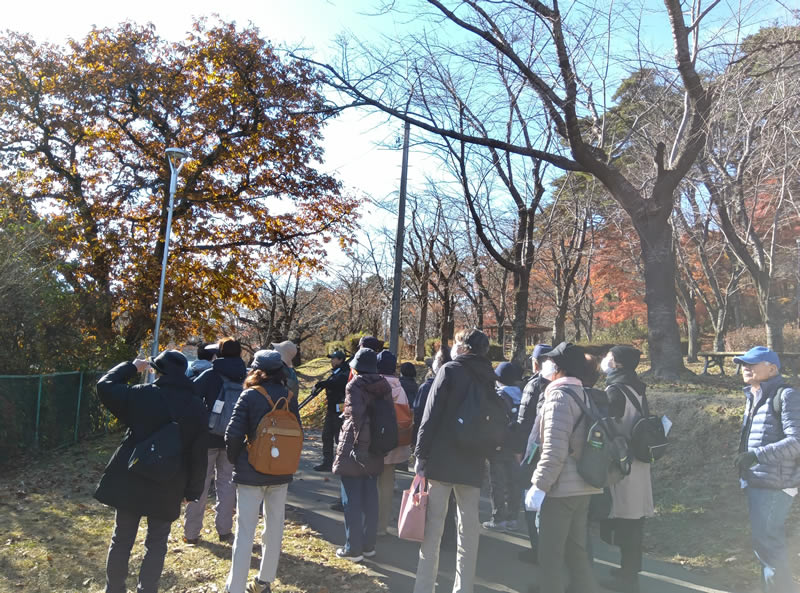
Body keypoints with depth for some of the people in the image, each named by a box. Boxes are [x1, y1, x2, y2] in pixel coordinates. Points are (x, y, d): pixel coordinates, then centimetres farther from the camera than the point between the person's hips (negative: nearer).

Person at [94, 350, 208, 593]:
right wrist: (193, 491, 5)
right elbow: (199, 454, -3)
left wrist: (132, 367, 12)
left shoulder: (142, 395, -11)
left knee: (122, 540, 15)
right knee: (157, 543, 14)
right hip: (168, 486, 1)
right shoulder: (197, 407, -4)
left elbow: (104, 386, 3)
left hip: (131, 480, 0)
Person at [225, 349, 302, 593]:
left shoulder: (250, 395, -10)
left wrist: (235, 460, 2)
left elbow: (233, 434, -14)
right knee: (274, 528, 15)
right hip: (281, 472, 4)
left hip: (251, 472, -4)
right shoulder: (289, 396, 1)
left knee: (245, 531, 1)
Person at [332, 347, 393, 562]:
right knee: (370, 499, 14)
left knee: (352, 501, 3)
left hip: (354, 451, -6)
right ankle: (368, 545, 23)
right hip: (375, 453, 6)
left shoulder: (354, 386, -11)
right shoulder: (384, 387, 6)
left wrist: (359, 446, -19)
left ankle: (353, 549, 9)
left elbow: (357, 416, -23)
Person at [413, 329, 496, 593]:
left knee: (432, 527, 0)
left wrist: (421, 455, -7)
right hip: (473, 463, 5)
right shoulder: (488, 379, 12)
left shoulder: (450, 370, -4)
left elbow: (431, 415, -9)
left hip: (441, 460, -5)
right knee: (469, 529, 10)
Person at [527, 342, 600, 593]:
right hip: (582, 485, 9)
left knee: (551, 552, 1)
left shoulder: (559, 396, -15)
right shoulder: (583, 395, 12)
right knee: (575, 550, 17)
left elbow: (554, 449, -22)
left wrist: (539, 485, -19)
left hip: (561, 487, -9)